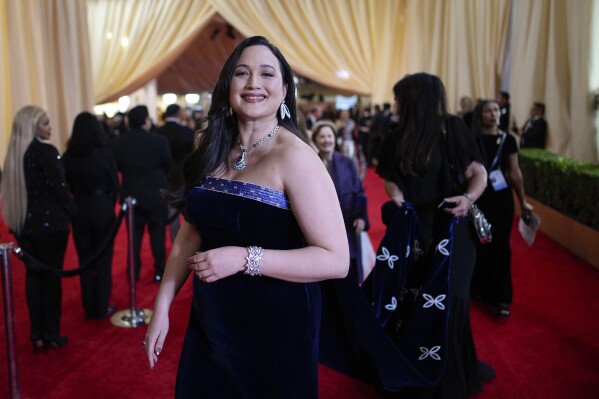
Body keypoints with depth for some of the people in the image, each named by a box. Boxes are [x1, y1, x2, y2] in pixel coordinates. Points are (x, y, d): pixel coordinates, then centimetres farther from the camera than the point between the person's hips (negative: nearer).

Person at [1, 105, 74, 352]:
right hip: (49, 222, -7)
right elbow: (59, 187, -16)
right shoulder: (46, 151, -15)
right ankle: (51, 334, 14)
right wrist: (70, 212, -1)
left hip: (23, 222, 7)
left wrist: (20, 213, 17)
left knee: (33, 275, 13)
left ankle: (37, 334, 21)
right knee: (51, 276, 4)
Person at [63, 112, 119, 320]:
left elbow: (67, 186, 3)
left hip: (79, 209, 3)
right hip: (102, 207, -2)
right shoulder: (104, 153, -12)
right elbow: (114, 184, -4)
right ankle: (102, 308, 15)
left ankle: (89, 308, 23)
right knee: (103, 260, 10)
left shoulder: (68, 156, -5)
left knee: (85, 259, 15)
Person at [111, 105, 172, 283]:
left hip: (131, 195, 3)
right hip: (156, 194, -2)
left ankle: (134, 272, 21)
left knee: (134, 235, 14)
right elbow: (167, 166, -5)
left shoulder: (118, 143, -8)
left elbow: (117, 168, 2)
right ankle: (159, 271, 16)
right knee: (157, 233, 10)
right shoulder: (159, 140, -16)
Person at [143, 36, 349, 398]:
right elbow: (192, 232, 8)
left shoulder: (294, 156, -18)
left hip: (274, 327, -5)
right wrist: (162, 306, 2)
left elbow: (335, 260, -22)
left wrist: (244, 258, -26)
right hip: (210, 322, 6)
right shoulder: (214, 152, 2)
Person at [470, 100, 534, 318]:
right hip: (478, 198, -1)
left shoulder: (508, 139, 2)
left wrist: (523, 201, 7)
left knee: (500, 246, 3)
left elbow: (515, 173, 6)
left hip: (502, 198, 1)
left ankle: (502, 298, 6)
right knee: (478, 244, 8)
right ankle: (479, 288, 27)